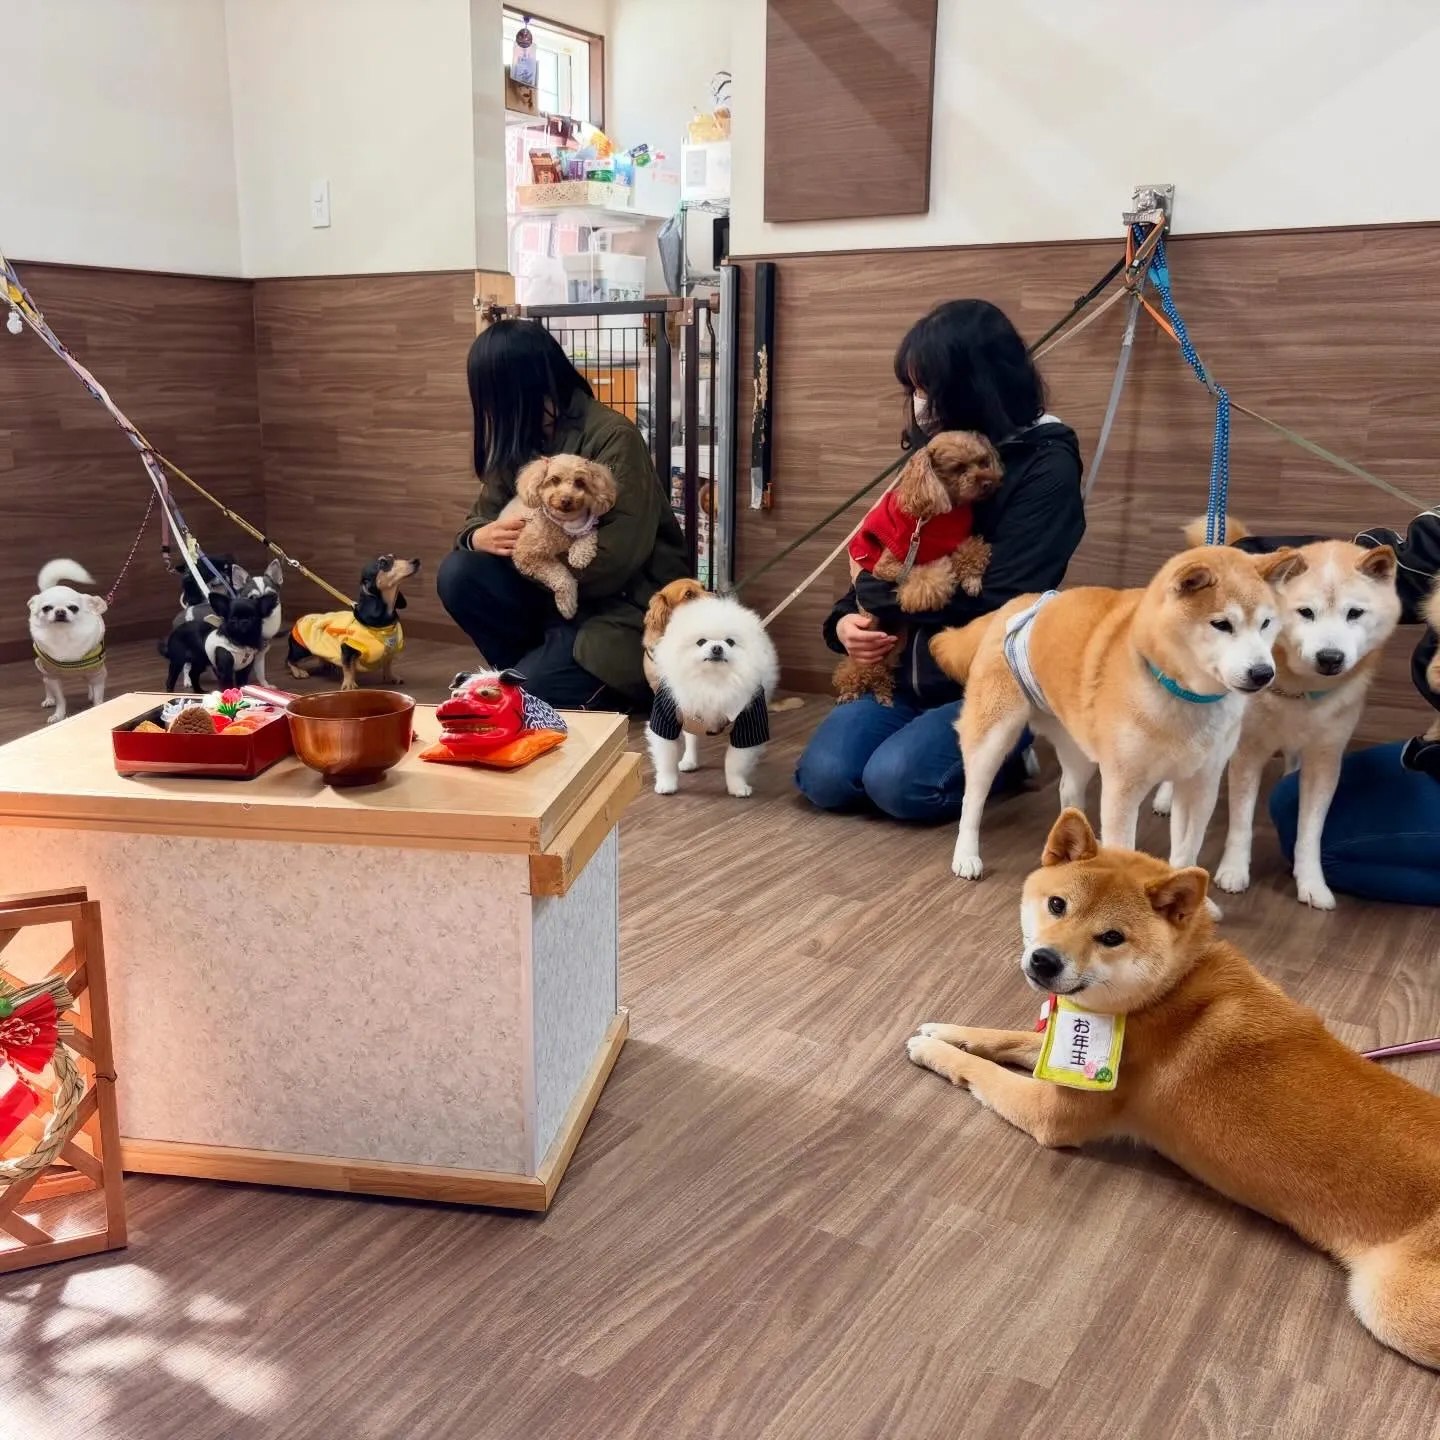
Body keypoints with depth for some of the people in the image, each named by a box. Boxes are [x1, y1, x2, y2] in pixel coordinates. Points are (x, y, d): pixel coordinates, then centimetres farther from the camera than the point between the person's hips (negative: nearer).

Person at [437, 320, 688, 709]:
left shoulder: (614, 438, -19)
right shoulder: (517, 439, 4)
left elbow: (616, 560, -25)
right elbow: (481, 516, 4)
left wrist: (531, 546, -18)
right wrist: (481, 537, -20)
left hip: (626, 609, -7)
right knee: (458, 575, -14)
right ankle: (536, 669, 2)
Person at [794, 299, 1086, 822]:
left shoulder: (1047, 468, -11)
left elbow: (1001, 608, -18)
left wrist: (883, 592, -12)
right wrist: (845, 620, -9)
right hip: (907, 672, 6)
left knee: (897, 780, -26)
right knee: (823, 777, -14)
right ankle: (981, 751, 12)